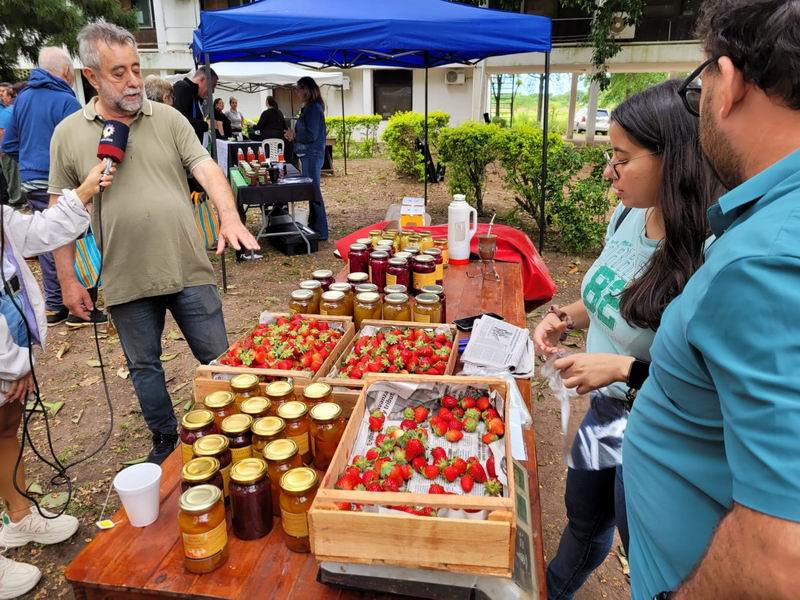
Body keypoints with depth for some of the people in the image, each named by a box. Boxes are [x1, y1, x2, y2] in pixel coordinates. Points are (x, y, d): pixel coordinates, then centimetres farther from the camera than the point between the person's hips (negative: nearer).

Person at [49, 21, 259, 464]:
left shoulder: (169, 119, 2)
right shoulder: (68, 134, 2)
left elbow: (206, 168, -8)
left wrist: (229, 216, -28)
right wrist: (67, 280, 2)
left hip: (189, 270, 0)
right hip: (127, 280, 1)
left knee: (218, 360, 8)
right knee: (144, 368, 15)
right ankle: (165, 441, 36)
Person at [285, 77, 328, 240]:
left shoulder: (314, 109, -15)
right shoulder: (308, 108, 14)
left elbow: (311, 135, -21)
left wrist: (294, 136, -7)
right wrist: (293, 135, 5)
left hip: (313, 155, -10)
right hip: (308, 155, 10)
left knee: (313, 192, -6)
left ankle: (320, 232, -1)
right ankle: (313, 226, 27)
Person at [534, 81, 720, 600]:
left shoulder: (712, 256, -29)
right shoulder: (628, 215, -5)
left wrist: (626, 369, -30)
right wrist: (565, 317, -4)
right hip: (604, 413, 8)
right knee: (584, 521, 32)